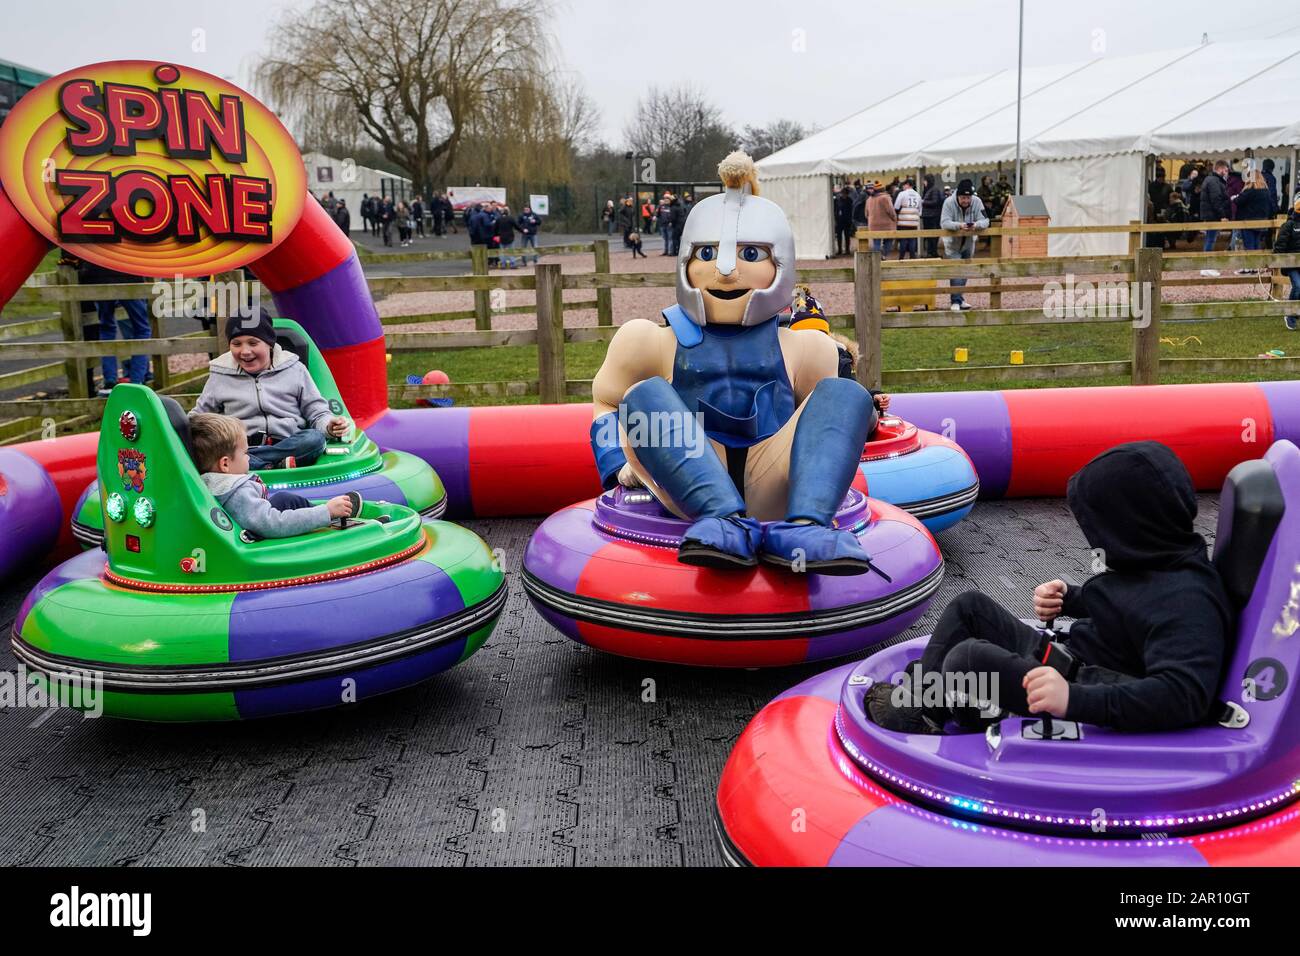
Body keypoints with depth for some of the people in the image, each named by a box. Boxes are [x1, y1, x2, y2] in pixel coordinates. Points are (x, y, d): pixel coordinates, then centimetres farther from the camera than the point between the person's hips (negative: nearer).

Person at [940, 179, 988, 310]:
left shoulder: (977, 202, -15)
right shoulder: (949, 202, -23)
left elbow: (985, 221, -19)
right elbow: (944, 223, -31)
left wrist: (976, 225, -42)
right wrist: (959, 225, -48)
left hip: (968, 243, 4)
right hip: (952, 243, -4)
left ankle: (959, 298, 29)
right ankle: (956, 301, -10)